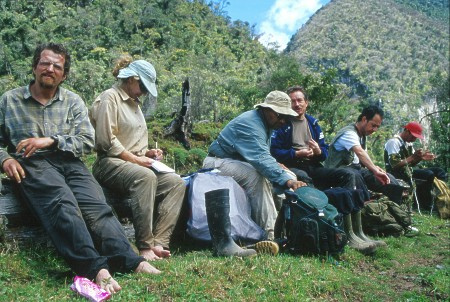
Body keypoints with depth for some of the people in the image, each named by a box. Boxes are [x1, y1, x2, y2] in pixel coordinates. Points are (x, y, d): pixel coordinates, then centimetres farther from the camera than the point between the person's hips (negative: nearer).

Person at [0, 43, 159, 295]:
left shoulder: (73, 101, 17)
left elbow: (87, 141, 6)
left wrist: (51, 140, -8)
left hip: (69, 163, 3)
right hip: (31, 166, -2)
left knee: (97, 205, -28)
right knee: (63, 204, -35)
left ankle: (132, 262, -44)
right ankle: (96, 268, -53)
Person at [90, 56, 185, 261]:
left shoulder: (134, 102, 25)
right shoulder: (109, 98, -3)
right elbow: (106, 141, -14)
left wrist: (147, 152, 12)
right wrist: (136, 159, -13)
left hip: (136, 165, 9)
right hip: (110, 164, -9)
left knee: (176, 183, -15)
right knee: (145, 177, -39)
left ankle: (158, 243, -25)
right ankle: (144, 247, -36)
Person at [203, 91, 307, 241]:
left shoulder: (264, 123, 7)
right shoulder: (250, 124, -25)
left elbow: (262, 156, 12)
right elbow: (261, 158, -38)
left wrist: (276, 166, -8)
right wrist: (287, 180, -46)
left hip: (238, 162, 10)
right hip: (219, 162, -10)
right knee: (256, 175, -33)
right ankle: (267, 234, -30)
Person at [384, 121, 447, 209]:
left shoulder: (408, 143, 14)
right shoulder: (393, 142, -13)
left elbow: (411, 163, 15)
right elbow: (394, 165, -22)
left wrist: (421, 158, -5)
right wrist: (413, 156, -22)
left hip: (408, 171, 9)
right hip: (398, 174, -9)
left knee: (439, 171, -2)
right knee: (429, 175, -26)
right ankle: (426, 204, -11)